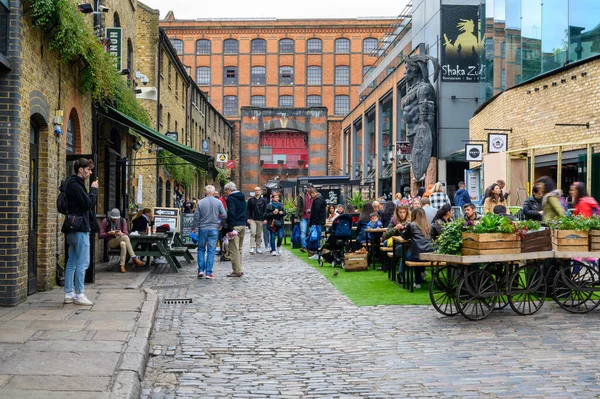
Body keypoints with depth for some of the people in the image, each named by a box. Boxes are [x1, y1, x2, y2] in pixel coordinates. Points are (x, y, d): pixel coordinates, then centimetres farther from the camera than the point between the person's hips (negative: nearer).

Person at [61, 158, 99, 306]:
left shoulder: (75, 184, 19)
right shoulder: (75, 185, -13)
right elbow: (88, 203, -17)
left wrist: (92, 191, 4)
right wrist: (94, 190, -5)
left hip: (73, 228, 11)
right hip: (79, 227, -11)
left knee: (72, 262, 10)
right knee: (82, 263, -7)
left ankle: (69, 294, 13)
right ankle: (79, 294, -5)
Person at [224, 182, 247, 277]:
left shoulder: (231, 198, -11)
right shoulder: (242, 197, 17)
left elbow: (231, 213, -19)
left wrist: (230, 229, -20)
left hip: (235, 226, -9)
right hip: (243, 225, 9)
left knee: (234, 249, -6)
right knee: (239, 249, 15)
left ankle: (237, 271, -7)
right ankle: (239, 270, 18)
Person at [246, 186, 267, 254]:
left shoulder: (263, 200, 5)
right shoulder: (251, 200, 3)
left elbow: (265, 210, 5)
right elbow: (248, 210, 5)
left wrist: (265, 219, -4)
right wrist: (248, 218, -5)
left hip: (260, 220, 2)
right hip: (252, 219, -2)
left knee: (259, 234, 8)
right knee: (253, 233, -11)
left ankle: (258, 247, 15)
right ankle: (252, 248, -13)